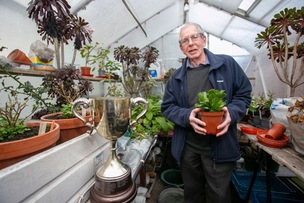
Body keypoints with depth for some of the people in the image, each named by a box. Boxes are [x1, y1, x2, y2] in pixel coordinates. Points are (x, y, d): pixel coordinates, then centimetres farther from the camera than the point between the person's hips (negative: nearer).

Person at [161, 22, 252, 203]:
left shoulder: (227, 64, -1)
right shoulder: (176, 77, 4)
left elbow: (244, 94, 3)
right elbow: (167, 107, 2)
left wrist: (231, 113, -18)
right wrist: (187, 116, -17)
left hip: (220, 147, -2)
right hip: (187, 147, 3)